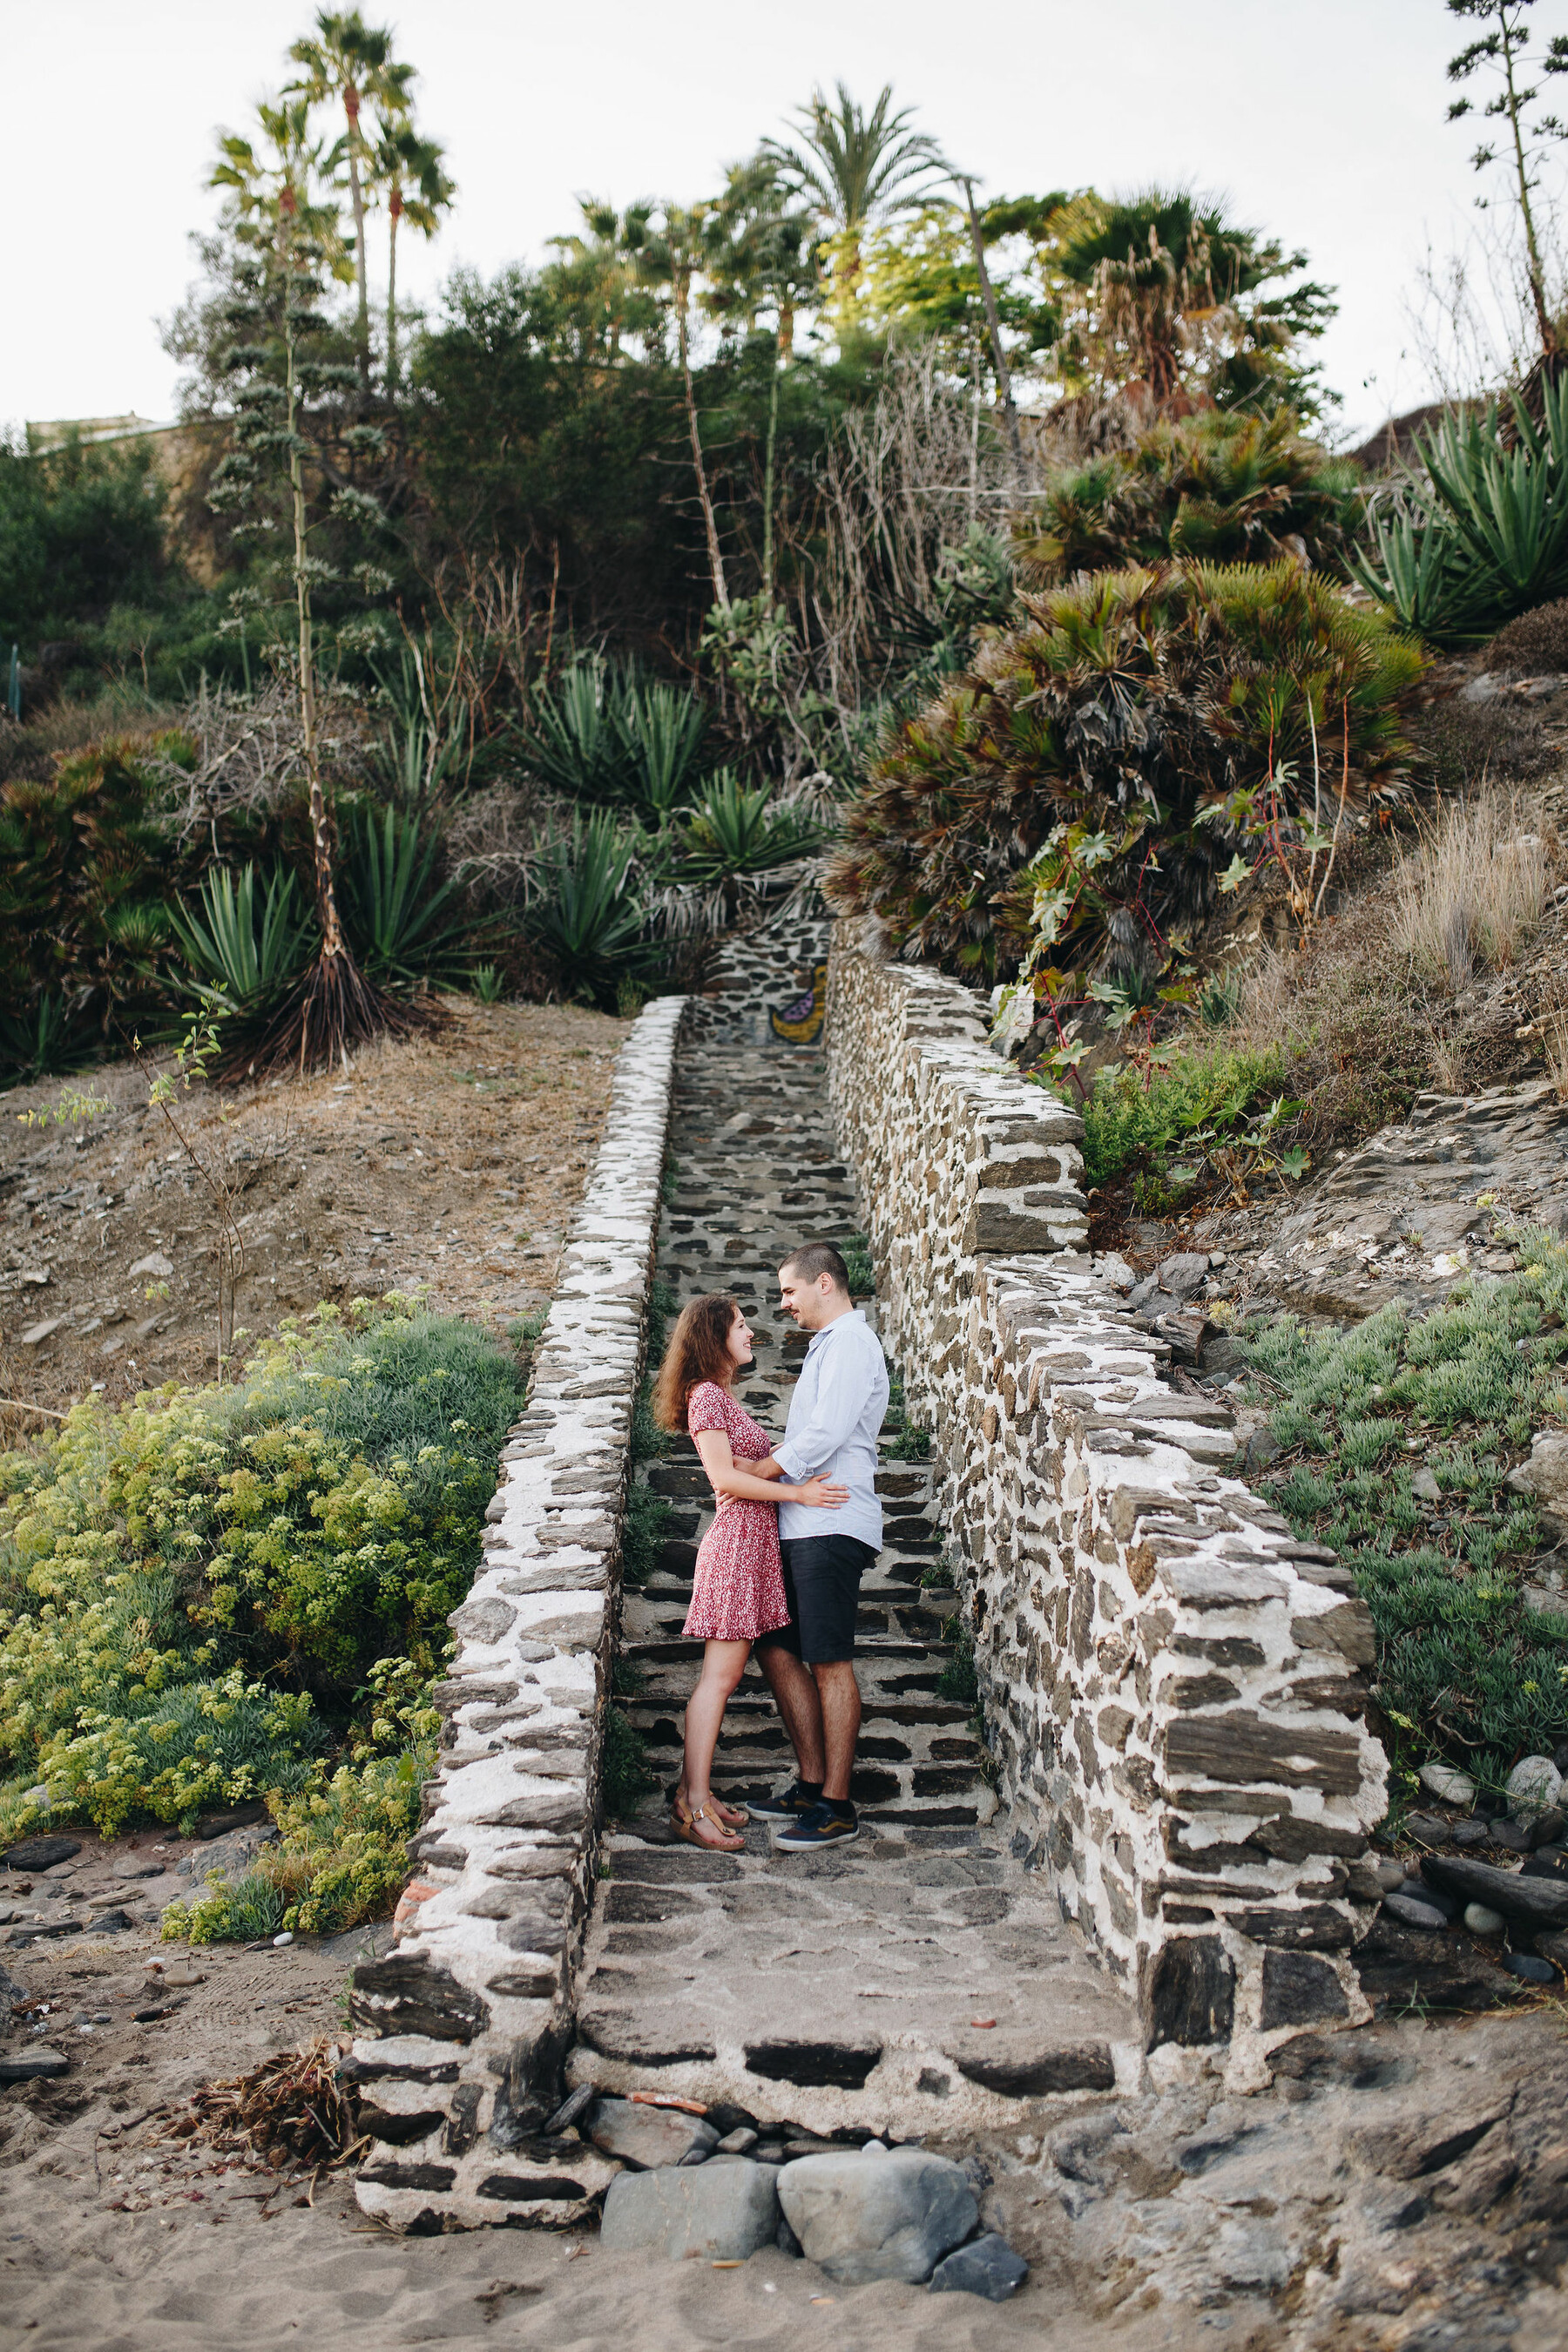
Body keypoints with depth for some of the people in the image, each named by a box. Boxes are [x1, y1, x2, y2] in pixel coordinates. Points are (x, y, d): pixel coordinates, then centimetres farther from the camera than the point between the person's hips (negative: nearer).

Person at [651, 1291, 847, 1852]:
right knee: (719, 1676, -9)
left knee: (722, 1675, 10)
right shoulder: (707, 1394, -10)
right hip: (736, 1540, -10)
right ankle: (694, 1807, -7)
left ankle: (692, 1793, 14)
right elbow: (725, 1477, -18)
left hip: (752, 1542, 10)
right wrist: (798, 1493, -16)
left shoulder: (723, 1397, 21)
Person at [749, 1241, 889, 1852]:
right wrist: (762, 1473, 14)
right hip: (804, 1527, 10)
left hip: (830, 1526, -10)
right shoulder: (829, 1343, 23)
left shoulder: (851, 1340, -9)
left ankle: (836, 1807, -2)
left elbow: (823, 1436, -18)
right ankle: (811, 1782, 19)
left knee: (830, 1664, -7)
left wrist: (750, 1476, -10)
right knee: (778, 1649, 11)